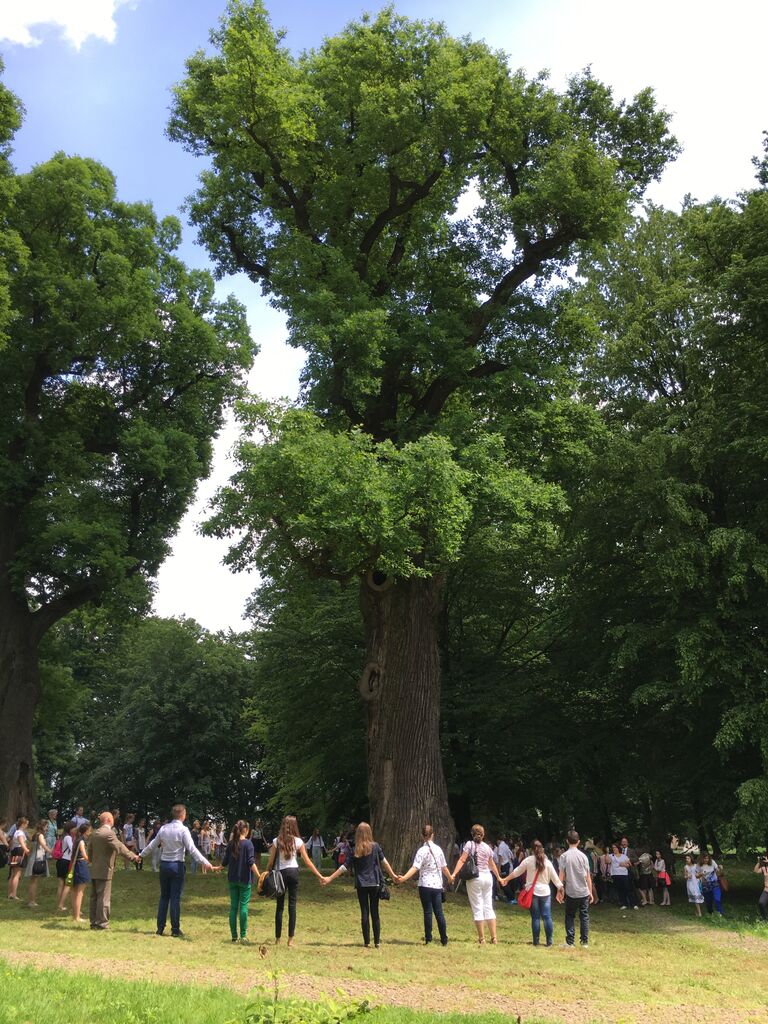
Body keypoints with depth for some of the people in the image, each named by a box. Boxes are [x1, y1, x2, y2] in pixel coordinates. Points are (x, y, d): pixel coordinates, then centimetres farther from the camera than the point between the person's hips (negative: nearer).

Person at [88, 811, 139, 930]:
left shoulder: (94, 833, 9)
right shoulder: (108, 833, -17)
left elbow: (90, 850, 18)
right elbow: (120, 848, -21)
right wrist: (133, 857, -16)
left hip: (94, 871, 9)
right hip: (104, 871, -9)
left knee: (94, 898, 13)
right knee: (104, 898, -2)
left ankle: (94, 923, 20)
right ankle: (102, 924, 0)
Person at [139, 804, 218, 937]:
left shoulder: (163, 828, 2)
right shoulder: (183, 830, -12)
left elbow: (153, 845, 13)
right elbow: (192, 849, -18)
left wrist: (141, 855, 31)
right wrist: (207, 864, -20)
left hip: (164, 865, 5)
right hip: (177, 866, -5)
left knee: (164, 896, 14)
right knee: (175, 898, 2)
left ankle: (160, 928, 19)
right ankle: (175, 930, 7)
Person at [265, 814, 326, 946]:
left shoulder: (276, 841, -1)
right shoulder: (298, 841, -1)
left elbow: (270, 861, -1)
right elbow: (307, 862, -1)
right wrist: (320, 876, 4)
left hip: (281, 873, 0)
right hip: (293, 872, 0)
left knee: (279, 906, 8)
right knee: (292, 905, 5)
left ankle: (278, 939, 13)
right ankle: (290, 939, 5)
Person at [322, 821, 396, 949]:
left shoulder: (355, 850, -4)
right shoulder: (375, 846, -3)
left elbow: (345, 867, -4)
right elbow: (384, 861, 2)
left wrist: (329, 878, 2)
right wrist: (393, 875, 15)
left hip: (361, 885, -1)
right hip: (375, 883, 1)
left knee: (364, 913, 6)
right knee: (375, 912, 9)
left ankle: (367, 942, 6)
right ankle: (377, 942, 10)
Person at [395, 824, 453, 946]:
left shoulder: (422, 850, -8)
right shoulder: (438, 849, 6)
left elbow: (415, 867, -21)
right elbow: (444, 868, 15)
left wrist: (403, 878, -29)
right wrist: (450, 878, 33)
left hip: (425, 885, -4)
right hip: (437, 885, 4)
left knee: (428, 912, 3)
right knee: (439, 912, 8)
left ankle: (428, 939, 3)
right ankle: (444, 940, 10)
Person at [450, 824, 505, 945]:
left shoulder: (469, 844, -3)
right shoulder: (487, 847, 9)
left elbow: (462, 860, -14)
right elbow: (492, 864, 21)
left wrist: (453, 874, -19)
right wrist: (499, 878, 35)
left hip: (475, 878, -4)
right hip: (487, 877, 4)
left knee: (477, 908, 1)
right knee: (489, 907, 12)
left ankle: (482, 938, 3)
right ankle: (494, 937, 13)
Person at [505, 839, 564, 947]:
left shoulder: (528, 860, -3)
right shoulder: (547, 862, -1)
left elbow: (517, 872, 6)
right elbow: (555, 877, 3)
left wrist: (506, 879, 18)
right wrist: (560, 888, 14)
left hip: (532, 891, -1)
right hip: (545, 891, 1)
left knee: (535, 917, 5)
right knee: (547, 917, 6)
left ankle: (536, 941, 7)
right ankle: (549, 941, 6)